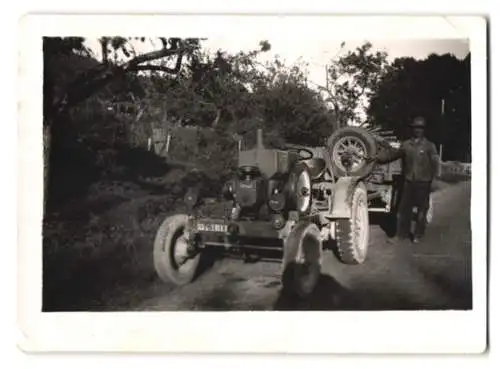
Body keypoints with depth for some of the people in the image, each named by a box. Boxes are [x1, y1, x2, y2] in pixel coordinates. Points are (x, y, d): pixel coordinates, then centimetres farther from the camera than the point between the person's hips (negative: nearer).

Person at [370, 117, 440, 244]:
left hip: (423, 183, -3)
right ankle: (403, 233, 19)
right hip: (408, 182, 3)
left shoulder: (429, 146, -1)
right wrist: (378, 157, -9)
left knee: (421, 210, 6)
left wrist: (430, 178, -11)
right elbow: (393, 153, 3)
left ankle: (418, 235, 19)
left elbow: (435, 163, -4)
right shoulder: (406, 144, 7)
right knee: (404, 208, 6)